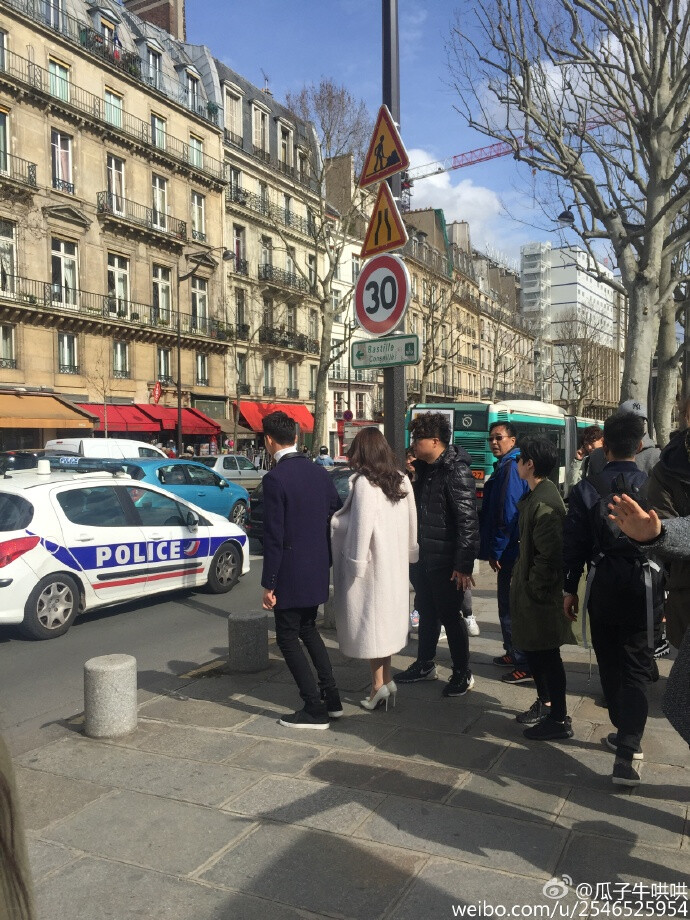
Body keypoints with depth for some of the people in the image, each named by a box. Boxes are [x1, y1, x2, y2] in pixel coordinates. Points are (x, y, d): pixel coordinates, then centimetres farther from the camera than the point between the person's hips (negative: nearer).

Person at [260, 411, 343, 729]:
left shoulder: (274, 479, -17)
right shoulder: (320, 473, 5)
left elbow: (273, 536, -18)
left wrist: (268, 584, -11)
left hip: (291, 573, -8)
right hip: (318, 569, 8)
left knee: (288, 638, 6)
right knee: (308, 630, 22)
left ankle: (315, 709, 9)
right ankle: (331, 699, 25)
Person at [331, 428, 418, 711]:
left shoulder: (364, 483, -17)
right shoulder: (401, 480, 2)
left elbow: (362, 525, -19)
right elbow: (411, 521, 6)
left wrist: (356, 565, -14)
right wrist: (409, 552, 14)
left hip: (372, 562, -7)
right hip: (395, 562, 7)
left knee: (370, 619, 4)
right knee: (387, 616, 17)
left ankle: (378, 684, 10)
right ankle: (386, 679, 24)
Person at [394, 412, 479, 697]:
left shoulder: (456, 471, -18)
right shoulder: (424, 468, 9)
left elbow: (468, 521, -21)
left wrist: (464, 564, -23)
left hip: (445, 561, -8)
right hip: (422, 556, 8)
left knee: (450, 616, 4)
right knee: (426, 612, 19)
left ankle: (463, 674, 20)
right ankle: (425, 664, 35)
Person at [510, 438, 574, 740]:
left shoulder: (543, 503, -24)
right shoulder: (535, 496, 8)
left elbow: (549, 555, -26)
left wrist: (534, 588, -18)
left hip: (539, 594, -10)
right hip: (528, 586, 10)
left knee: (546, 655, 2)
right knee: (532, 649, 21)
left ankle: (559, 720, 15)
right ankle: (545, 703, 38)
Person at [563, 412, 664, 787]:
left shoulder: (586, 489, -4)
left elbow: (573, 544, -4)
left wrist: (570, 589, 5)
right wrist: (669, 589, 10)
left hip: (603, 586, 1)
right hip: (643, 586, 0)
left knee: (610, 664, 17)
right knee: (636, 668, 3)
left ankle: (625, 735, 31)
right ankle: (626, 752, -6)